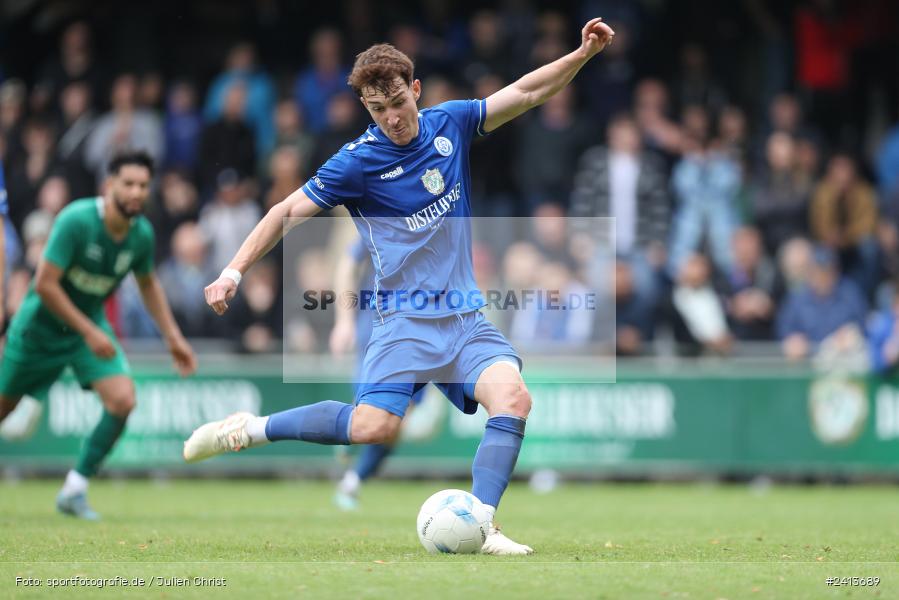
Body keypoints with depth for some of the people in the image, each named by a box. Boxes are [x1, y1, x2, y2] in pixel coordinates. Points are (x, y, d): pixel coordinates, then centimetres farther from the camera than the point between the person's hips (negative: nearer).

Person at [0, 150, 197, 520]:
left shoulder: (142, 234, -10)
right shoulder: (76, 220, -28)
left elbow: (148, 285, 11)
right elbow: (45, 284, -28)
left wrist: (173, 337, 7)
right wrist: (89, 332, -28)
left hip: (91, 326, 4)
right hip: (41, 324, -4)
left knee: (122, 401, -17)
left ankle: (74, 490, -5)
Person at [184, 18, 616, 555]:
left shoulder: (450, 124, 4)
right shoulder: (358, 162, -7)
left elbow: (527, 92, 9)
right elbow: (289, 212, -2)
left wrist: (584, 54, -2)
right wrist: (234, 272, -8)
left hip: (466, 317, 4)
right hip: (406, 319, -4)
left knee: (513, 396, -21)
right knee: (375, 426, -21)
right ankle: (250, 429, -2)